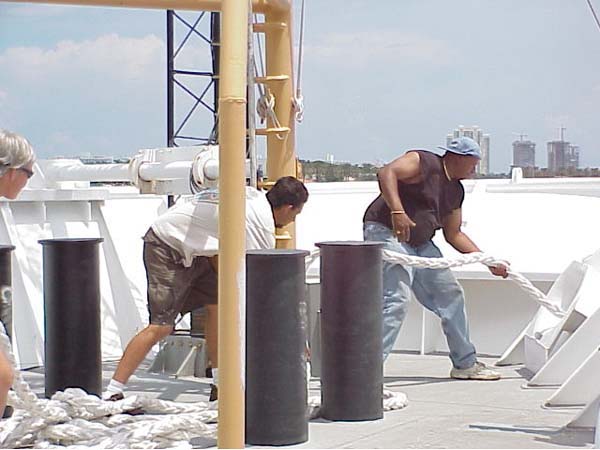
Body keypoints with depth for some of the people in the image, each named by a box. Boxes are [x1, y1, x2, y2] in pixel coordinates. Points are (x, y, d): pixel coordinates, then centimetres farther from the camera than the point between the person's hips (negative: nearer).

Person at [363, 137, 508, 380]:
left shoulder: (456, 191, 15)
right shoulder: (423, 162, -10)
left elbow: (454, 235, 22)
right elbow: (386, 173, -26)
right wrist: (397, 211, -38)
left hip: (420, 244, 10)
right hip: (386, 231, -10)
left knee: (451, 295, 13)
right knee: (397, 299, -23)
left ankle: (465, 364, 25)